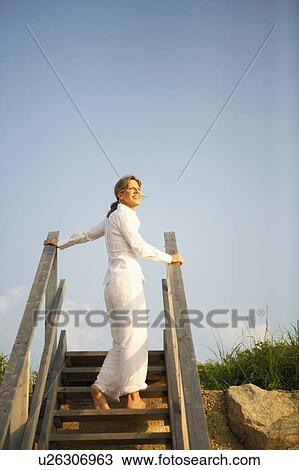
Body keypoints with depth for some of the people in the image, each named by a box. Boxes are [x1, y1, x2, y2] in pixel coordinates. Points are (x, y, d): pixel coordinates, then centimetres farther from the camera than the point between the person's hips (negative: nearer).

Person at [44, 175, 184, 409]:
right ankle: (134, 397, -3)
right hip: (126, 278, -9)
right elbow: (139, 247, -9)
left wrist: (60, 244, 45)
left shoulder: (112, 217, 23)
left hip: (114, 282, 9)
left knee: (123, 341, 10)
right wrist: (170, 258, 1)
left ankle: (101, 387, 12)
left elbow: (87, 235, 31)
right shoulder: (123, 214, -4)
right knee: (134, 338, -7)